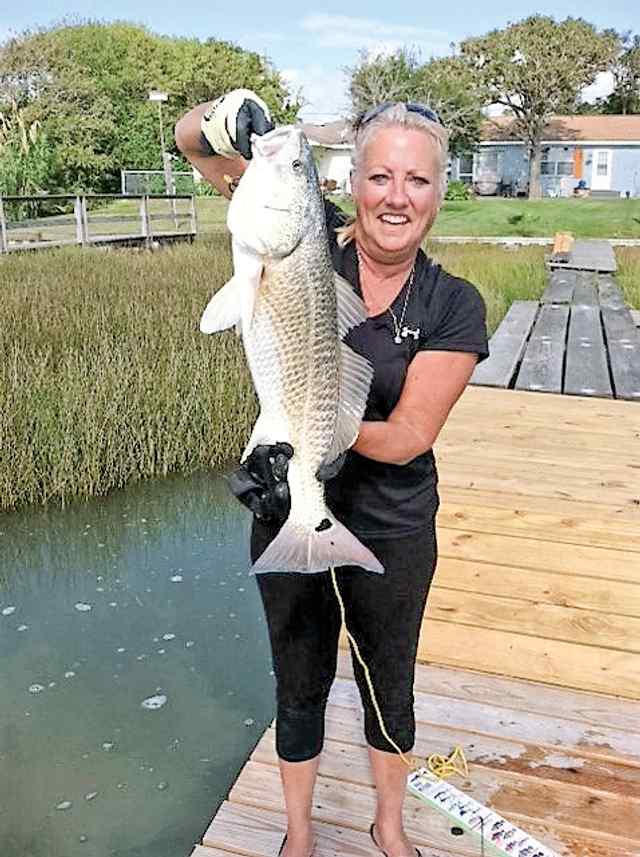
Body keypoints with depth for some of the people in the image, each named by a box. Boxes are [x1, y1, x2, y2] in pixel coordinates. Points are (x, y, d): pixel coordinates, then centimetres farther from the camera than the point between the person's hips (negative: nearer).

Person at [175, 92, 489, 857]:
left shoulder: (452, 306, -12)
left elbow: (407, 436, -16)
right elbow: (192, 140, -10)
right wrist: (223, 121, -31)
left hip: (393, 534, 1)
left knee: (390, 685, 23)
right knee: (300, 685, 21)